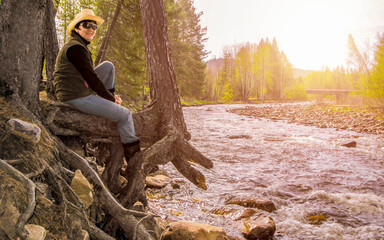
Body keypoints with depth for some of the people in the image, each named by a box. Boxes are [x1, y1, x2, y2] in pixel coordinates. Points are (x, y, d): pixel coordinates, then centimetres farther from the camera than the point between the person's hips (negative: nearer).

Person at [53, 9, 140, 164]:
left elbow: (89, 75, 19)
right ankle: (133, 156, 3)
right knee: (125, 115, -6)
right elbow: (91, 77, -18)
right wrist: (111, 98, -8)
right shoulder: (75, 48, -15)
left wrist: (110, 95, 10)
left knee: (108, 66, 10)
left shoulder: (79, 47, 18)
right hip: (77, 97, -10)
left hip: (81, 91, 10)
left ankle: (109, 105, 10)